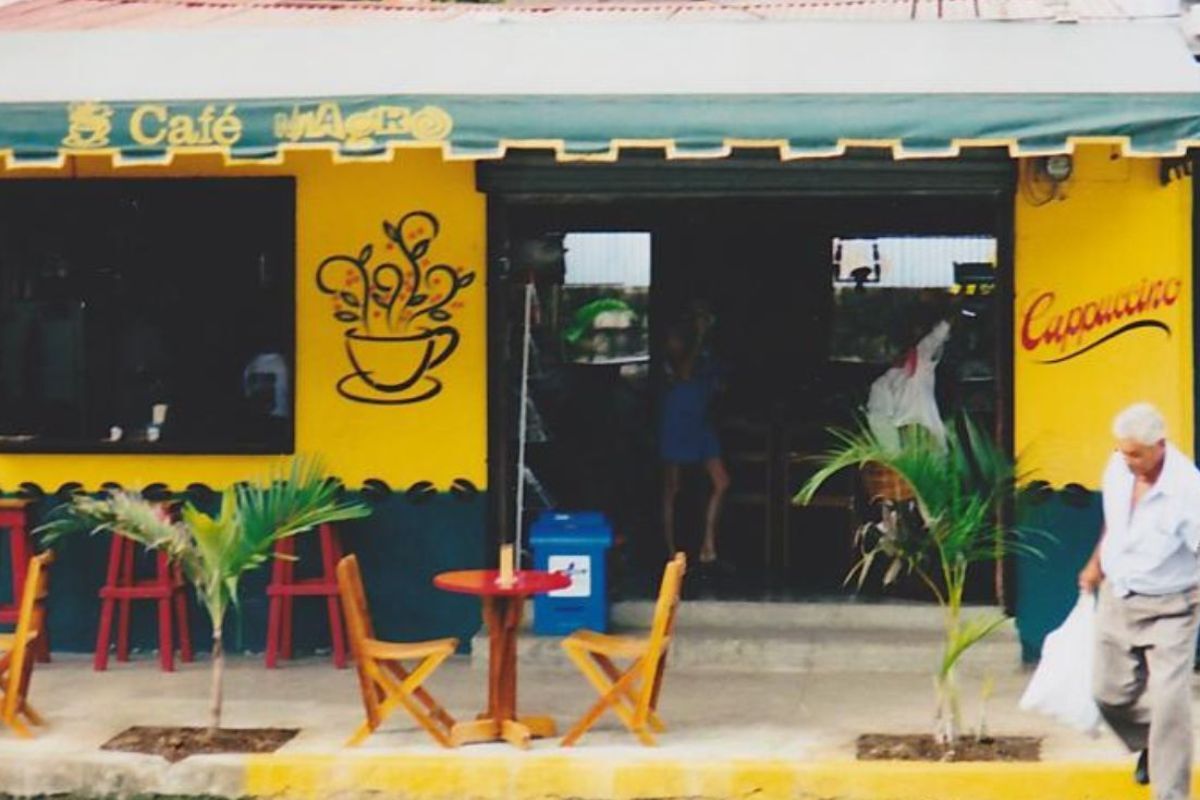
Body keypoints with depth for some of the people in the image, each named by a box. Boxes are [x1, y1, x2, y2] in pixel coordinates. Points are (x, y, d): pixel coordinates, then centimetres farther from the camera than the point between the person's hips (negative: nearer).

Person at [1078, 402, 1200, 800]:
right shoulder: (1119, 468, -7)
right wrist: (1096, 565, 24)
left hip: (1168, 608, -6)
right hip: (1117, 598, 6)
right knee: (1110, 692, 14)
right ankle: (1149, 745, 44)